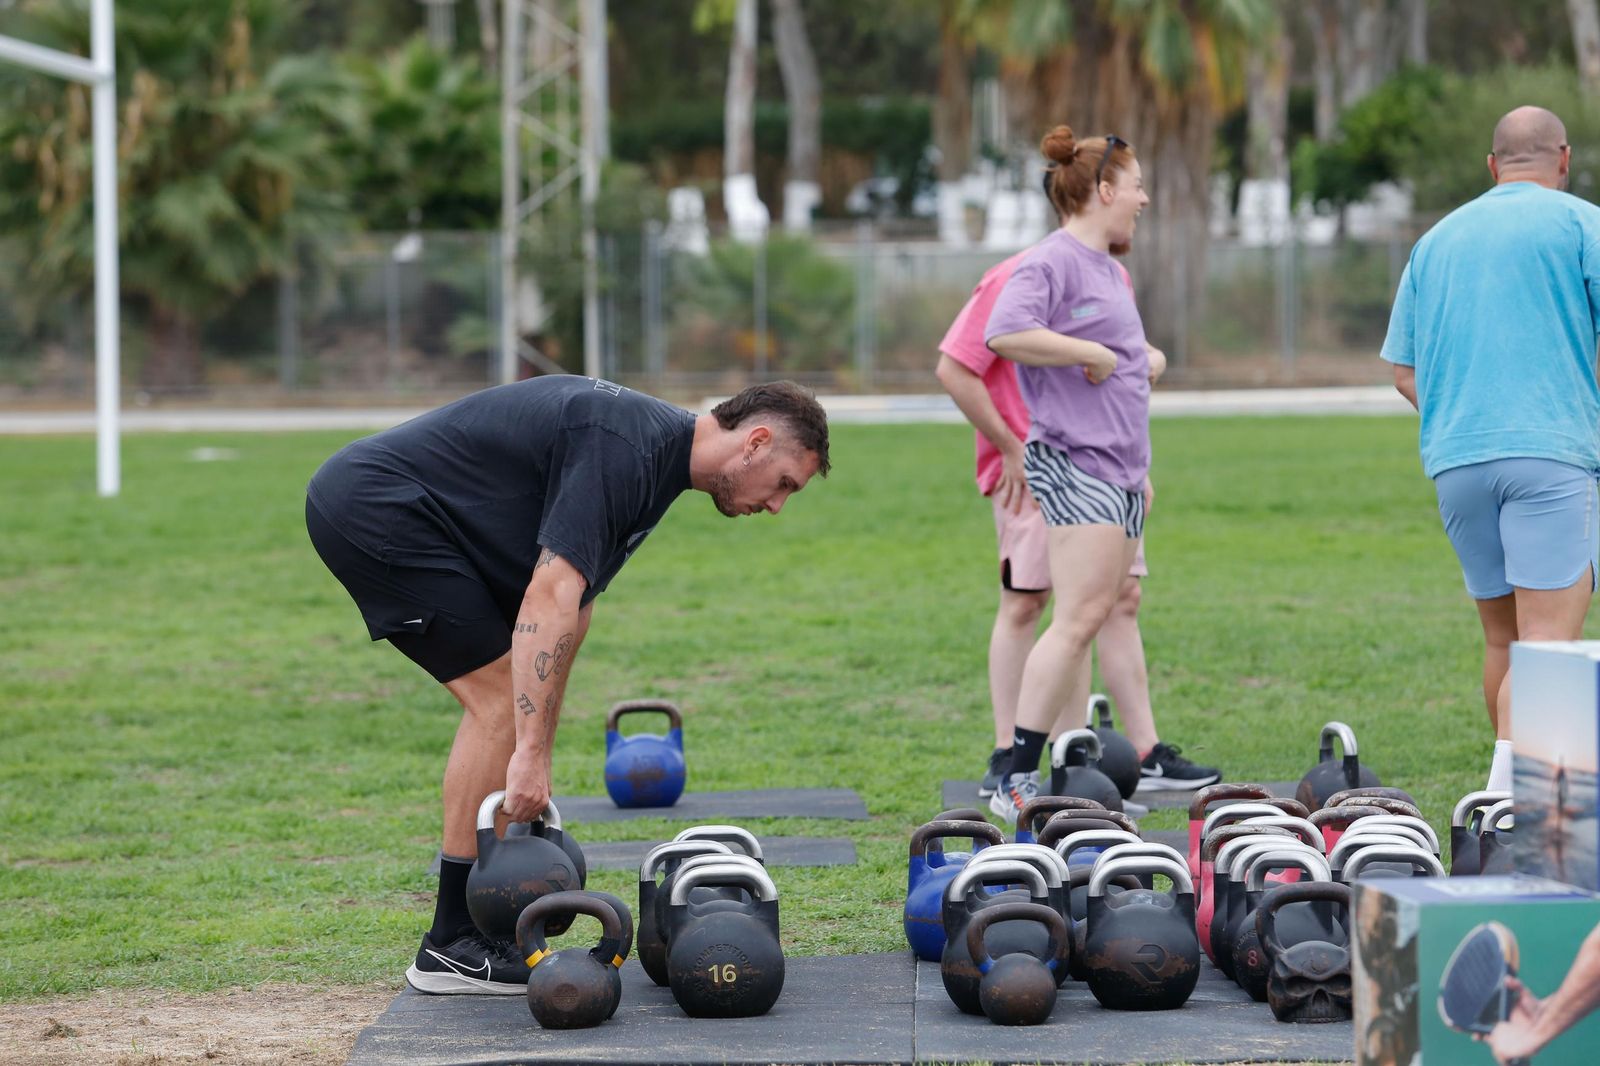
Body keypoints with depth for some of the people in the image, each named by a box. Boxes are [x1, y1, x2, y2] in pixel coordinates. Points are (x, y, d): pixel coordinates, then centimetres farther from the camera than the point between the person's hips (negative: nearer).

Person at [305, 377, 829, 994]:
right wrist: (531, 754, -29)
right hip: (373, 504, -10)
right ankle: (454, 946, -3)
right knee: (504, 699, -9)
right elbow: (550, 598, -28)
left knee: (506, 700, 11)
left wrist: (534, 762, 13)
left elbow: (573, 607, 16)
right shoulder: (623, 449, -20)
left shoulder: (655, 453, 12)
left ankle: (487, 922, 14)